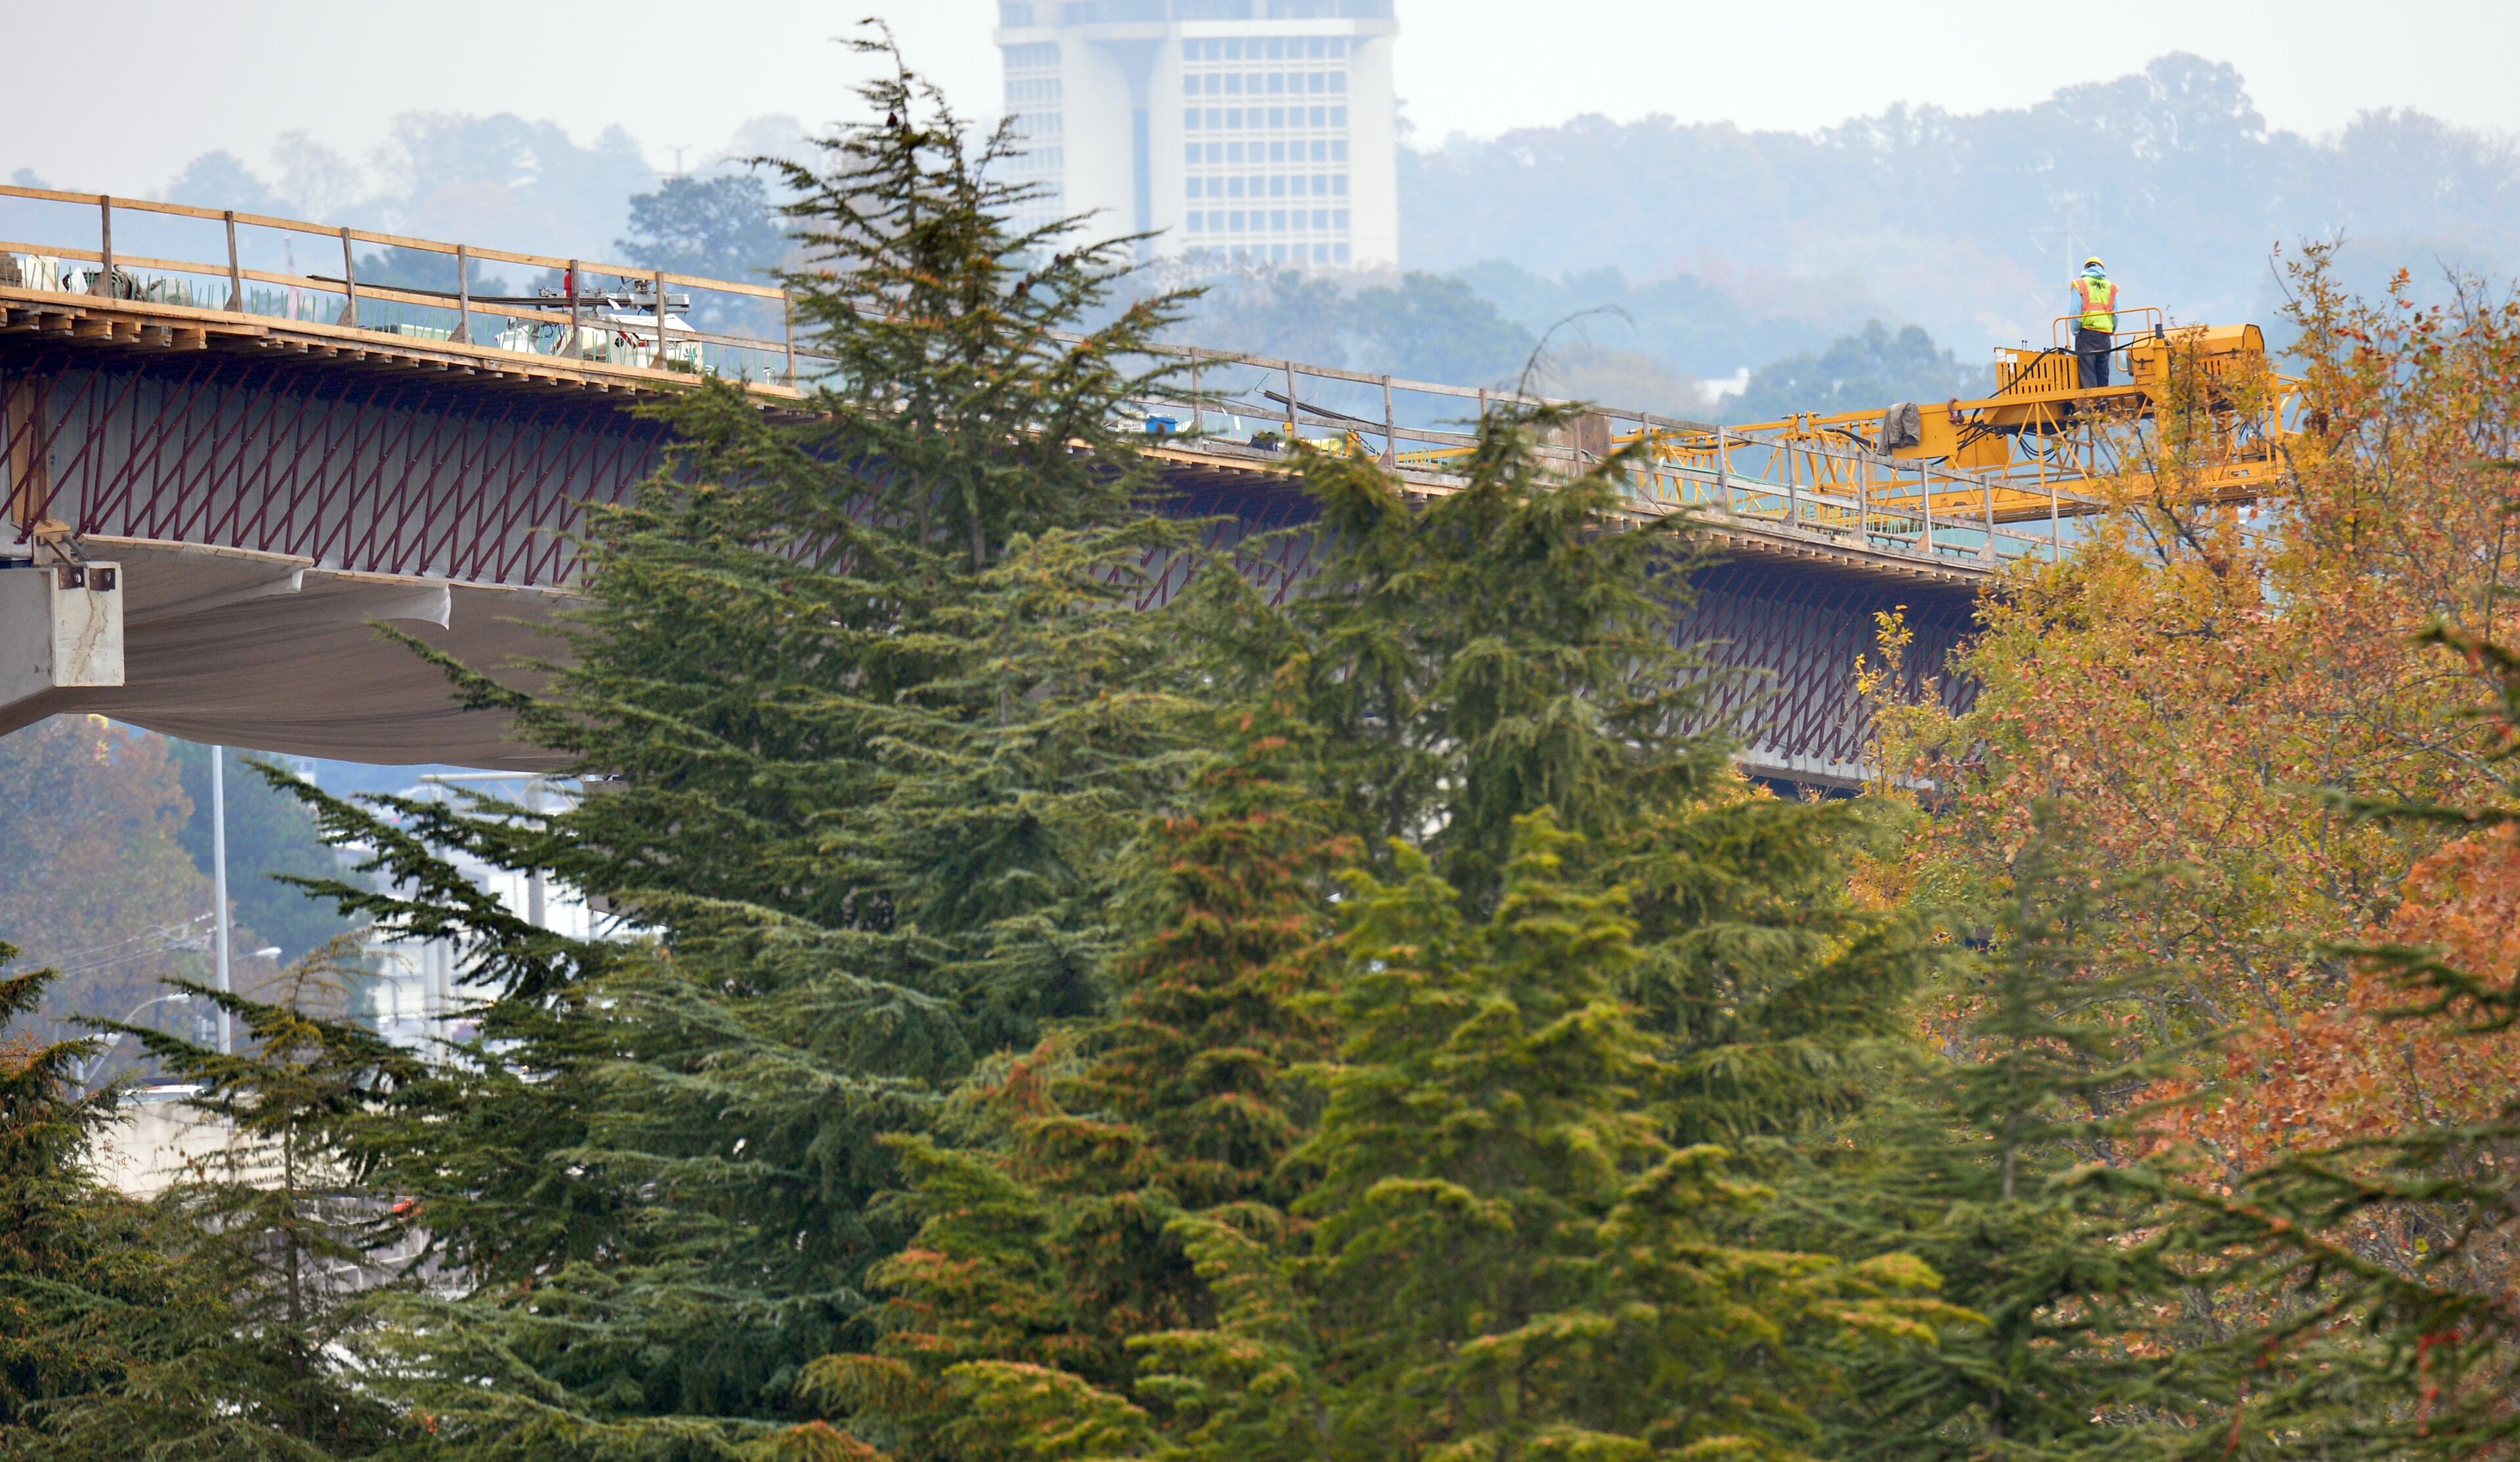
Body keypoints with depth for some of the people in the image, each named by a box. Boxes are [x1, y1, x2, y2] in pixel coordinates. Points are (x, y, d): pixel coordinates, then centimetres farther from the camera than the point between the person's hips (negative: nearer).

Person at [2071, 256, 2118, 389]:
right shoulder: (2111, 287, 11)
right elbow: (2116, 314, 7)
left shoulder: (2080, 285, 2)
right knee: (2103, 373, 8)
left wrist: (2075, 333, 3)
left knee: (2087, 373, -6)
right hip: (2105, 335, 3)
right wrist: (2111, 332, 15)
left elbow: (2075, 313, -4)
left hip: (2086, 333, -3)